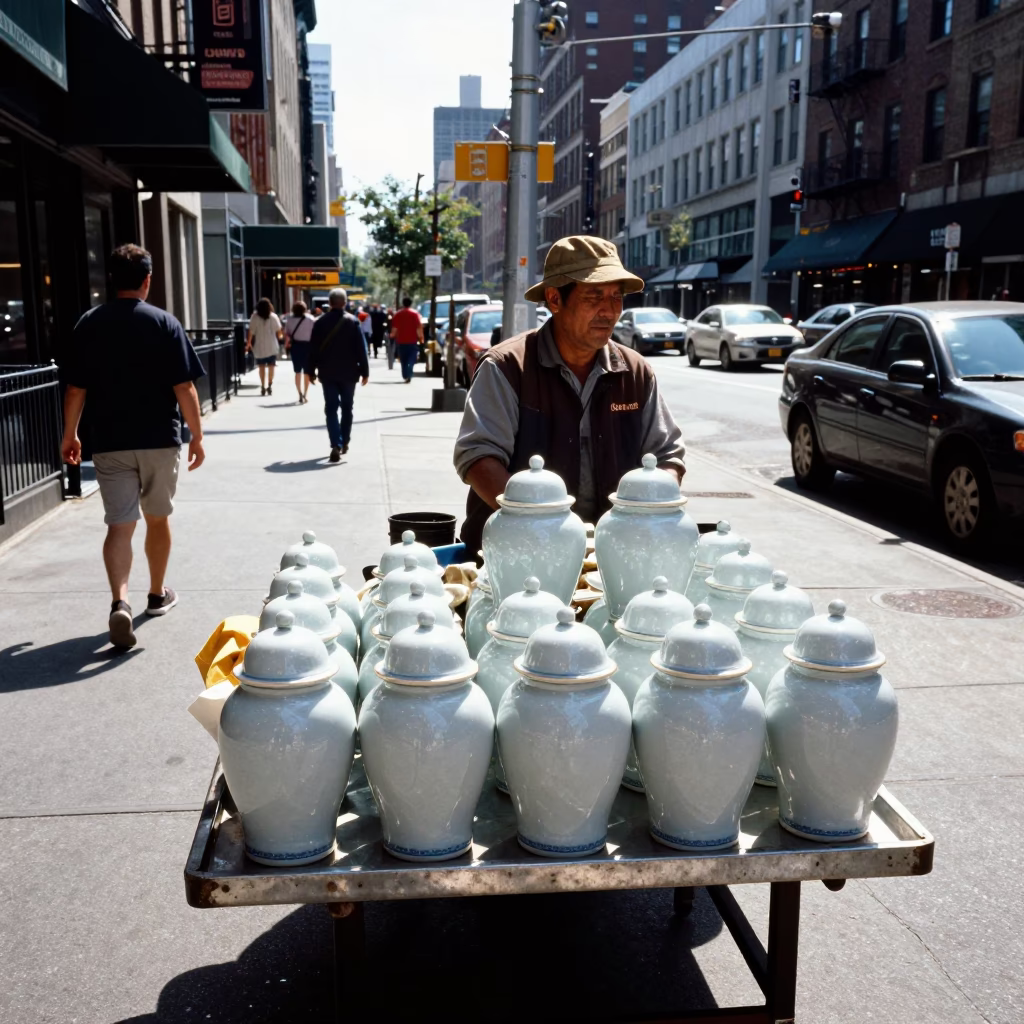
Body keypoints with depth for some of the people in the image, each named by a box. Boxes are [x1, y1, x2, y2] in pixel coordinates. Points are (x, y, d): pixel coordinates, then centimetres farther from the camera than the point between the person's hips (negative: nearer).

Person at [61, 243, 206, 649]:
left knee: (119, 525, 0)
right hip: (160, 440, -1)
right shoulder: (164, 323, -6)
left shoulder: (89, 324, 1)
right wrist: (196, 435, -1)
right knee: (158, 519, 16)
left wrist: (70, 434, 14)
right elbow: (184, 388, -9)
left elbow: (75, 390, 2)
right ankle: (157, 594, 31)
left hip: (110, 443, 1)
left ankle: (120, 602, -20)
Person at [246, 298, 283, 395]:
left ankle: (263, 387, 5)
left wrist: (248, 343, 4)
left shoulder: (254, 317, -5)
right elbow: (279, 331, 0)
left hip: (259, 345, 0)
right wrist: (279, 337, 22)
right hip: (272, 345, 0)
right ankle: (270, 386, 2)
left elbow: (251, 331, -6)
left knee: (261, 366, 8)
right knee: (271, 366, 8)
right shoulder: (274, 317, -4)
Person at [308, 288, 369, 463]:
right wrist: (365, 371, -2)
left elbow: (313, 349, -1)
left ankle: (336, 446, -14)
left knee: (331, 409, 0)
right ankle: (344, 442, 23)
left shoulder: (320, 322, -1)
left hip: (327, 373, 0)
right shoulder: (352, 322, -4)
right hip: (348, 372, 0)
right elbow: (361, 349, -7)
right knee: (347, 408, 16)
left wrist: (312, 371, 7)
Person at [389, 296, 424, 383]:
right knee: (412, 360, 0)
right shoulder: (415, 314, -4)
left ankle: (405, 376, 12)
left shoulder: (397, 314, 3)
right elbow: (419, 328, -11)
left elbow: (394, 329, 2)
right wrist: (421, 338, -2)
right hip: (412, 341, -2)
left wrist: (393, 335, 21)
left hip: (401, 341, 2)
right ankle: (409, 376, -20)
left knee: (403, 360, 13)